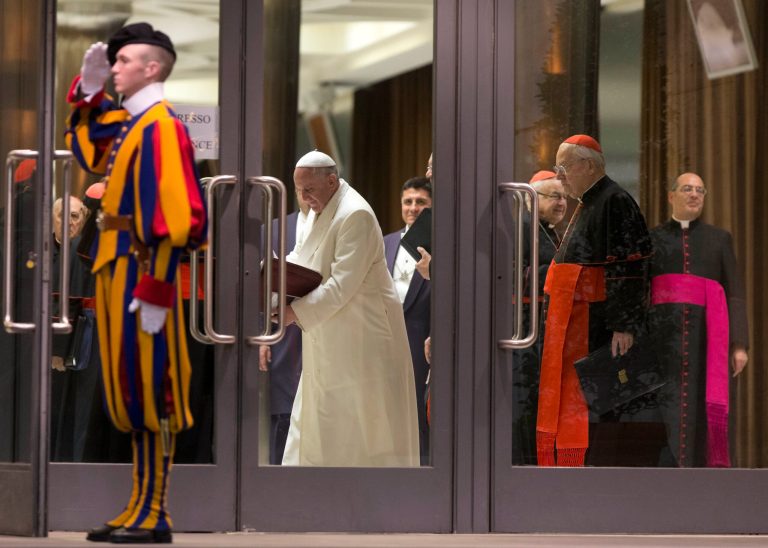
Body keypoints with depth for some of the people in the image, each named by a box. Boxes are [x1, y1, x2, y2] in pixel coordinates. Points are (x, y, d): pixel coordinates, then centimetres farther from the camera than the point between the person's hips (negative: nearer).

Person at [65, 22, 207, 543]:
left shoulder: (160, 127, -14)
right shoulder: (126, 123, 14)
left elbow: (171, 215, -20)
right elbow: (85, 149, 34)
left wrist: (154, 291, -24)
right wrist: (89, 89, 19)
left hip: (143, 270, -10)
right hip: (117, 267, 10)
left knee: (149, 388, -7)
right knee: (131, 391, 11)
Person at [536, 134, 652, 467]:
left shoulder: (615, 202, -12)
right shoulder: (587, 204, 19)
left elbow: (629, 268, -18)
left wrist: (624, 325, -22)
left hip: (593, 321, -10)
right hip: (570, 322, 10)